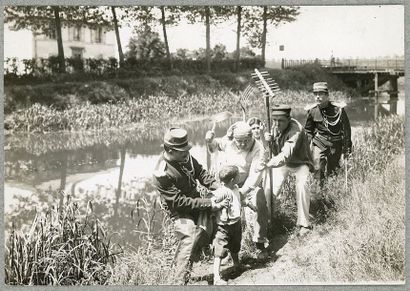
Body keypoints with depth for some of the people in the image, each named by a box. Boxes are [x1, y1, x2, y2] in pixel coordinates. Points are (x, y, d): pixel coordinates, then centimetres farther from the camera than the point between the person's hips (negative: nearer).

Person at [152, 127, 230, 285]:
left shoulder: (185, 156, -10)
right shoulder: (162, 174, -30)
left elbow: (200, 172, 3)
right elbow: (180, 202, -28)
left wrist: (218, 187, -13)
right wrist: (210, 204, -28)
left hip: (195, 200, 8)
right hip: (180, 211, -7)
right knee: (189, 240, -18)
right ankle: (180, 281, -7)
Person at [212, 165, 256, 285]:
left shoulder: (236, 188, 3)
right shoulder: (221, 192, -28)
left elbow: (242, 198, 22)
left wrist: (250, 205, 34)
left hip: (236, 223, 9)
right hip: (224, 226, -9)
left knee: (235, 248, 30)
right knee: (220, 252, -7)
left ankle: (237, 264, 55)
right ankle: (216, 278, -3)